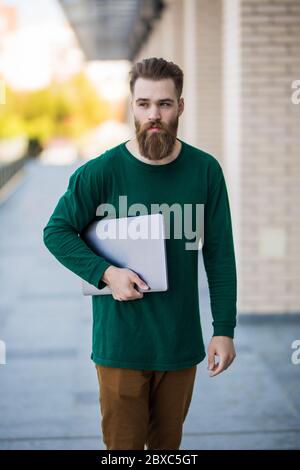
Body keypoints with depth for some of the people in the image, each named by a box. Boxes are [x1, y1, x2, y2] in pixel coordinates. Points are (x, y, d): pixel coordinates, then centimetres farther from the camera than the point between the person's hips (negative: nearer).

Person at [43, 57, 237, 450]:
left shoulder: (205, 171, -2)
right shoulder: (102, 171, -8)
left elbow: (220, 255, 2)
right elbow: (56, 231, -1)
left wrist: (225, 329, -2)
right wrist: (105, 272, -15)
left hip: (181, 342, 2)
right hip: (120, 341, -2)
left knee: (168, 442, 16)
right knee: (123, 443, 6)